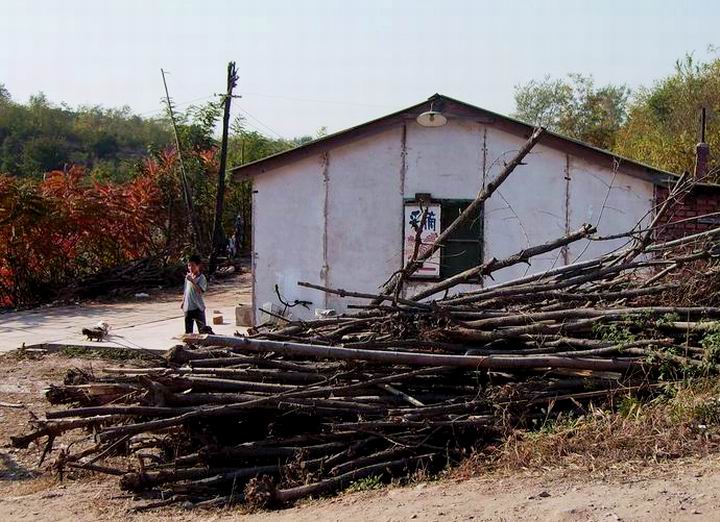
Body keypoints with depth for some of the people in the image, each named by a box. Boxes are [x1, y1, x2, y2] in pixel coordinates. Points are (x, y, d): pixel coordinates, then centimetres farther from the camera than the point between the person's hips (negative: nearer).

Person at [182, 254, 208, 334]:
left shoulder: (201, 277, -10)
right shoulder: (188, 276, 10)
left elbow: (200, 291, -23)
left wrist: (192, 281, -28)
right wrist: (183, 302, 17)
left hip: (198, 307, -6)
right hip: (188, 307, 6)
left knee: (202, 328, 0)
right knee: (188, 329, 11)